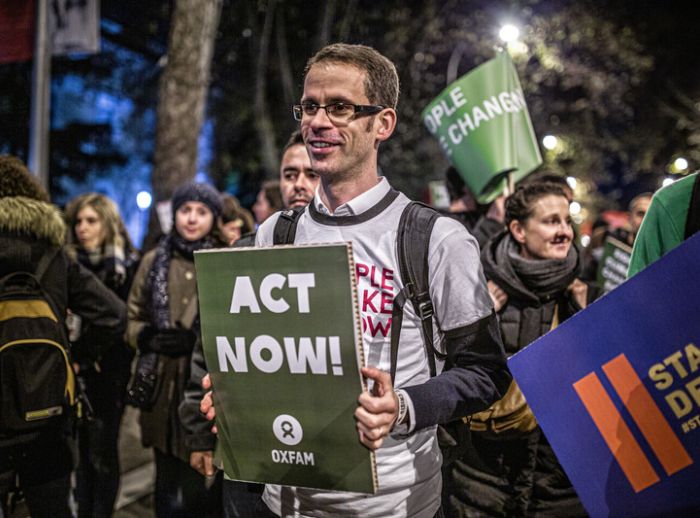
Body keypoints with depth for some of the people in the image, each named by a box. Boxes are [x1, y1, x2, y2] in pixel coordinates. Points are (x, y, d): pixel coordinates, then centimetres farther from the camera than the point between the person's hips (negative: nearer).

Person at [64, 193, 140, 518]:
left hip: (109, 373, -4)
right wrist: (69, 358, 0)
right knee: (83, 448, 9)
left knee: (102, 451, -1)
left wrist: (89, 359, -7)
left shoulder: (128, 266, -2)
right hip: (76, 372, 4)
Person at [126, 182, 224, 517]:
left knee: (209, 482, 3)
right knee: (168, 484, 13)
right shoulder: (154, 262, 10)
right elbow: (132, 319, 14)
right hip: (164, 386, 3)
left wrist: (198, 339, -17)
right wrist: (149, 338, -7)